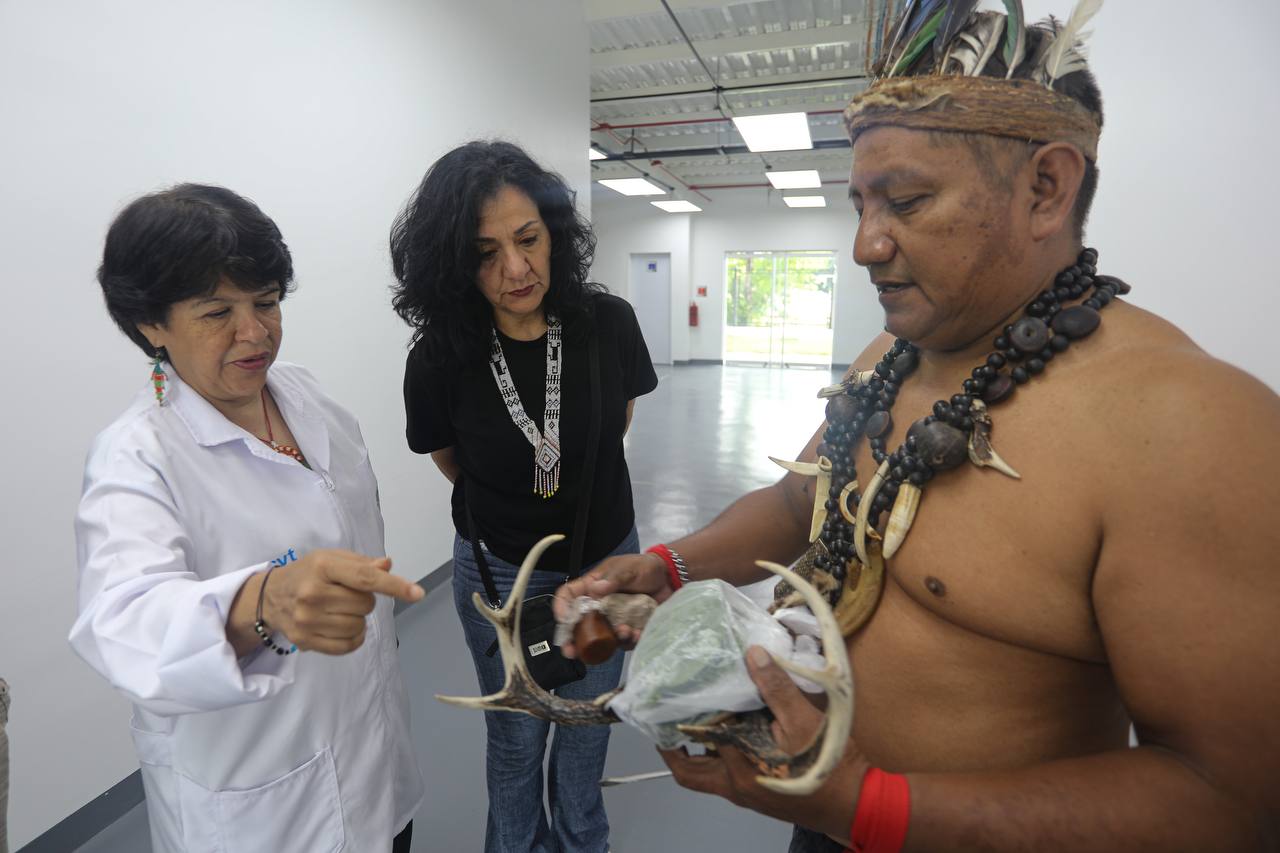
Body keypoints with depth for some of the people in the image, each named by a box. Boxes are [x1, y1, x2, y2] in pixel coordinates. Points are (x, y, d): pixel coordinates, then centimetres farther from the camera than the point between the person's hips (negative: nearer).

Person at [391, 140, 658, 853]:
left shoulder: (609, 324, -19)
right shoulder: (441, 359, -21)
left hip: (607, 558, 2)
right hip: (501, 572, -1)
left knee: (588, 721, 22)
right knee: (516, 736, 18)